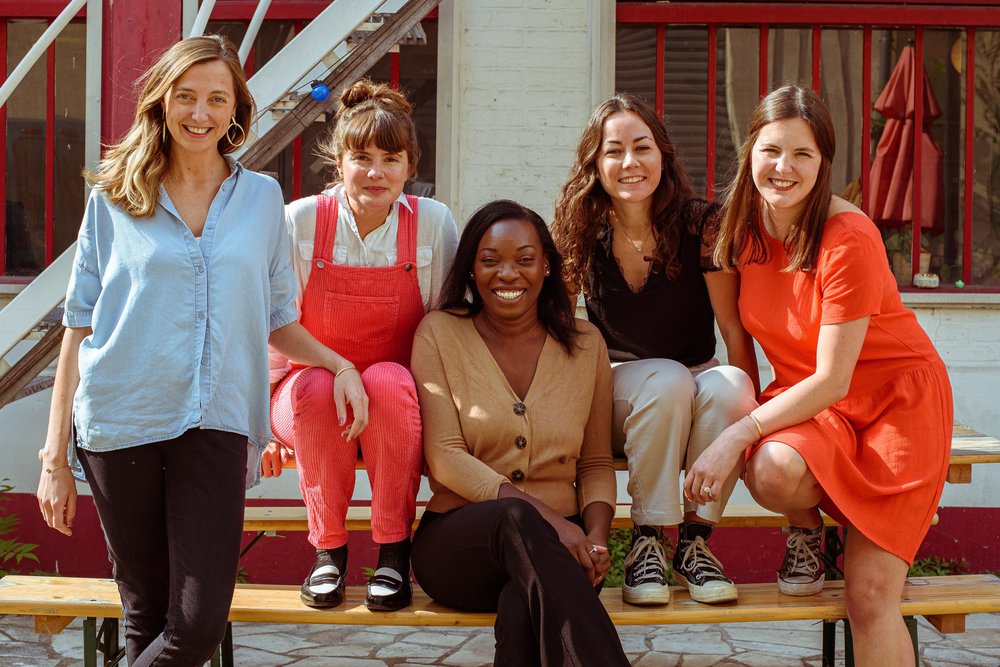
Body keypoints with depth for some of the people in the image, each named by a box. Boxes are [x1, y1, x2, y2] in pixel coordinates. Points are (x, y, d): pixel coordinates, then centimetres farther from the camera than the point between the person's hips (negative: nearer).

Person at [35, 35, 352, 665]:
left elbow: (277, 321, 18)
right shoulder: (115, 199, 7)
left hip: (215, 423, 1)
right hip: (120, 421, -1)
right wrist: (55, 457, 2)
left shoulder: (262, 198, 11)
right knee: (147, 616, 4)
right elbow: (79, 328, 6)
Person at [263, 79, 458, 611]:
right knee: (318, 388, -35)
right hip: (311, 397, 0)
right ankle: (327, 548, -15)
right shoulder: (300, 221, -8)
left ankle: (394, 550, -20)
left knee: (388, 381, -35)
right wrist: (264, 423, -4)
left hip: (398, 397, 0)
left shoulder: (434, 223, -7)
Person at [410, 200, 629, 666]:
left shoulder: (584, 343, 13)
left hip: (555, 544, 1)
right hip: (460, 540, -1)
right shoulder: (439, 334, 6)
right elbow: (444, 458, -4)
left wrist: (596, 535, -9)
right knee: (517, 518, -38)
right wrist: (543, 515, -18)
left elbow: (596, 464, 14)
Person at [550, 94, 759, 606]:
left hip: (699, 387, 0)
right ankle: (646, 544, -23)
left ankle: (694, 542, -18)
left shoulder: (700, 225, -11)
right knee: (667, 379, -34)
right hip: (617, 392, 0)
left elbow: (735, 331, -11)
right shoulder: (581, 233, -7)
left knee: (728, 387, -34)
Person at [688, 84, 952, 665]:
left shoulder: (849, 237, -23)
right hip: (802, 396, 4)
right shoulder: (745, 228, -5)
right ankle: (807, 529, 3)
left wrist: (737, 436, -28)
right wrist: (747, 411, -1)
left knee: (869, 593, -15)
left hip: (897, 399, -4)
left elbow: (832, 381, -23)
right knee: (774, 471, -33)